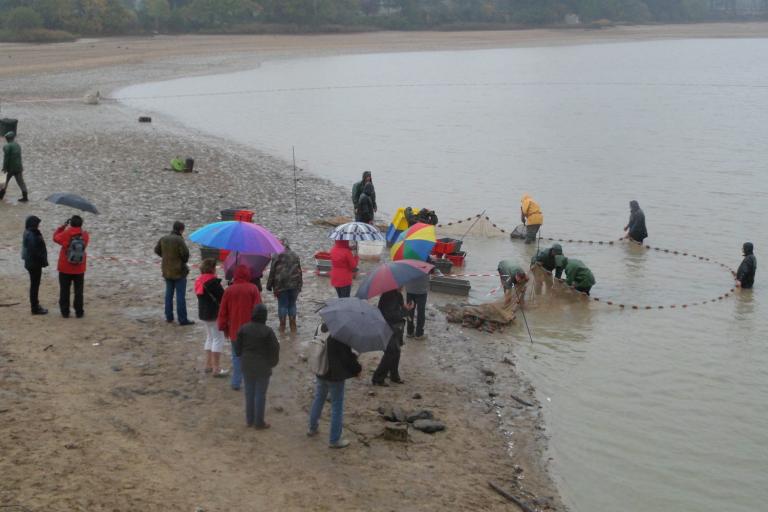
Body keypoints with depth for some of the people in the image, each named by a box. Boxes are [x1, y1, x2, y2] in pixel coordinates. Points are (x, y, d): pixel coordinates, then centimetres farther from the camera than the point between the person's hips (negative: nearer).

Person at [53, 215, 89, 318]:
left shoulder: (65, 234, -15)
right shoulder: (85, 235, -9)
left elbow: (55, 237, 4)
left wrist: (63, 226, 8)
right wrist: (78, 227, 6)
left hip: (65, 268, -1)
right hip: (79, 269, 1)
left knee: (64, 291, 10)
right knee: (78, 291, 10)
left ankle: (65, 312, 13)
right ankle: (79, 312, 12)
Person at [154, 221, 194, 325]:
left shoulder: (164, 239, 3)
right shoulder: (179, 240, -19)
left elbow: (157, 250, 14)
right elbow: (185, 253, -21)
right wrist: (184, 261, 0)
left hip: (167, 271, 7)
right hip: (179, 271, -7)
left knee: (169, 293, 16)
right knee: (180, 295, -2)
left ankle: (169, 317, 21)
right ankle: (182, 319, -1)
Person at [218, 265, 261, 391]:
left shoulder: (229, 290, -3)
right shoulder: (253, 289, -9)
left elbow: (223, 311, 1)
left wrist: (224, 327, 13)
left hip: (234, 330, 2)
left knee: (237, 356, 13)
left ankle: (236, 382, 13)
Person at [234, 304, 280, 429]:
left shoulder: (243, 328, -7)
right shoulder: (267, 331, -18)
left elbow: (238, 347, 0)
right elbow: (274, 349, -12)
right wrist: (272, 362, 6)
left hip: (247, 366, 4)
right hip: (263, 367, -4)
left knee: (249, 392, 16)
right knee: (260, 394, 5)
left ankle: (249, 420, 24)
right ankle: (259, 422, 11)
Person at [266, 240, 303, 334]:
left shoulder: (276, 257, -8)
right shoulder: (295, 256, 6)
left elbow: (272, 272, -5)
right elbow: (299, 271, 10)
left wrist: (269, 286, 3)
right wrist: (299, 285, 17)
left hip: (281, 285, -4)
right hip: (294, 284, 4)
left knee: (282, 305, 5)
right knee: (292, 304, 12)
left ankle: (282, 327, 9)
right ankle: (293, 327, 15)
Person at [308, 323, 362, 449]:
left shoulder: (321, 329, -3)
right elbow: (347, 357, -20)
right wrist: (357, 368, -1)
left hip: (320, 372, 7)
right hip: (335, 375, -7)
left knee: (318, 400, 26)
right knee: (337, 406, 5)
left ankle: (312, 429, 41)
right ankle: (334, 440, 11)